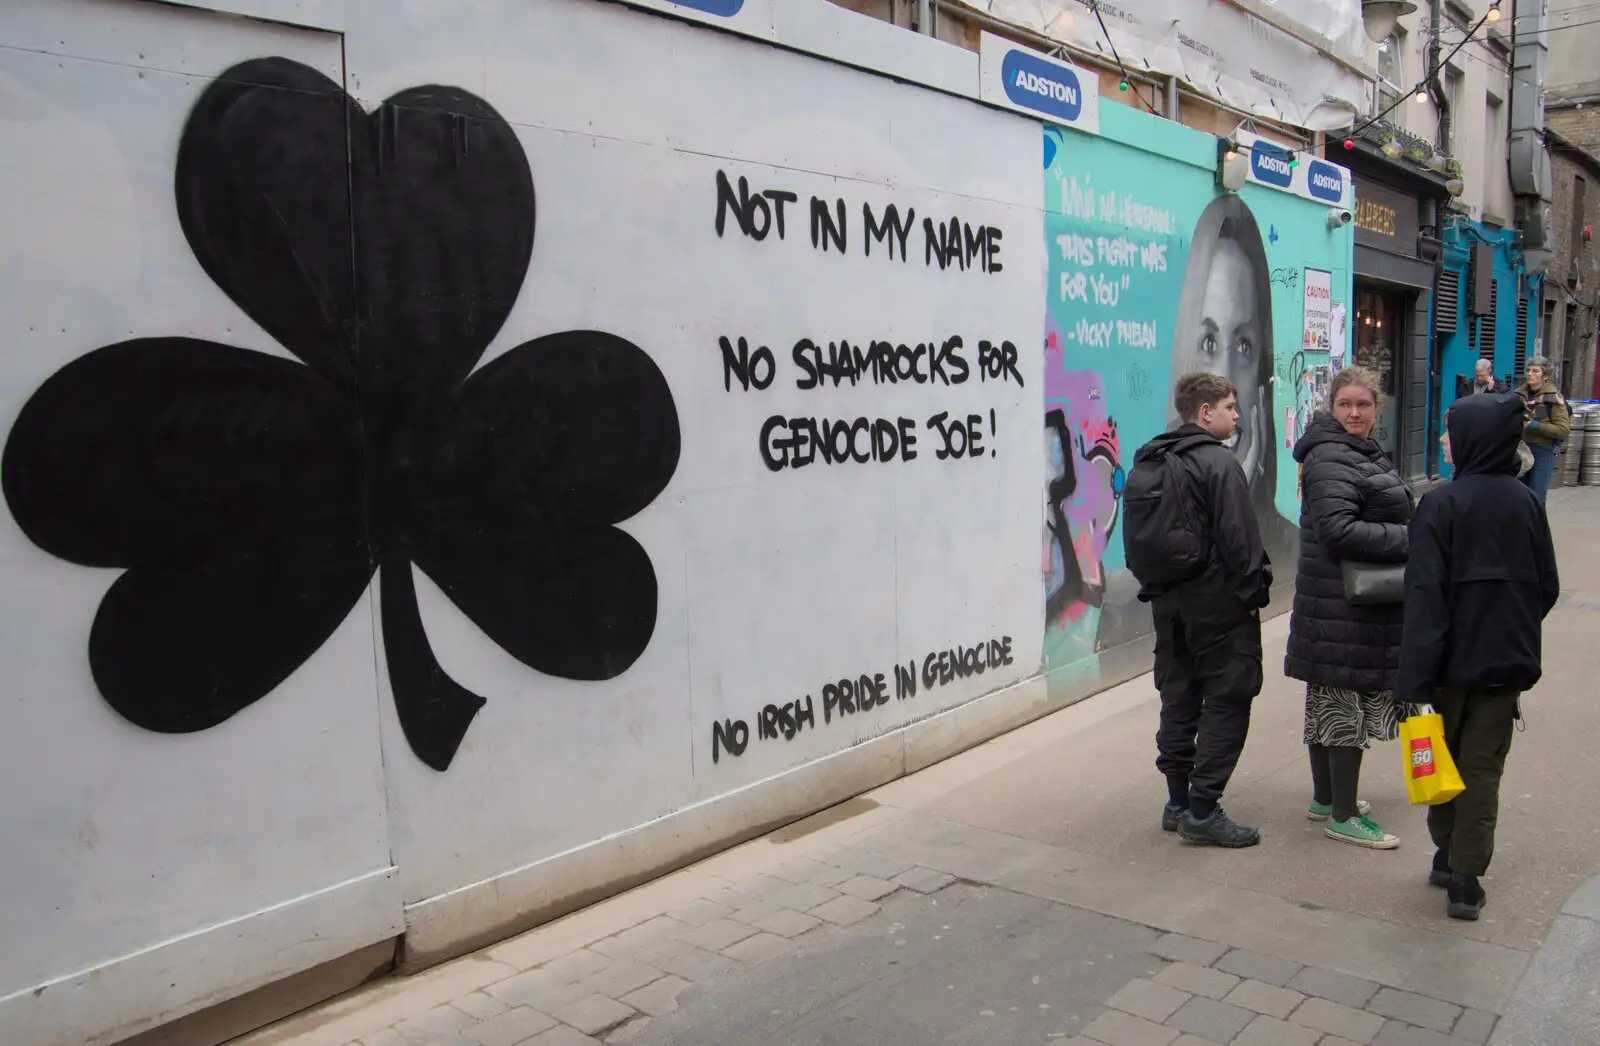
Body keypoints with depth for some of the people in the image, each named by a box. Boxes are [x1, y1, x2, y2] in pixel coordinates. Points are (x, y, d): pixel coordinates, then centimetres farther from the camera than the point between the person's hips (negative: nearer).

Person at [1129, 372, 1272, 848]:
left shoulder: (1146, 463, 11)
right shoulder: (1218, 462, -14)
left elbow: (1135, 537, 14)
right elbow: (1238, 537, -18)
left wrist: (1153, 586, 16)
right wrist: (1253, 591, -9)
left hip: (1168, 601, 8)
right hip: (1218, 600, -8)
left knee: (1178, 698, 14)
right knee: (1227, 701, -1)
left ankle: (1179, 801, 21)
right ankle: (1203, 810, -1)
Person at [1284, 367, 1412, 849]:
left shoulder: (1363, 453, 16)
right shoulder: (1331, 460, -18)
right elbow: (1338, 530, -27)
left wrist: (1405, 538, 9)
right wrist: (1409, 540, -21)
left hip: (1358, 599, 11)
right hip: (1342, 605, -11)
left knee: (1330, 699, 16)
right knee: (1349, 703, -4)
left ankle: (1325, 798, 28)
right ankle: (1344, 816, 5)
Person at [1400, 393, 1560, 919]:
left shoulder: (1441, 504, -15)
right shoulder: (1527, 502, -1)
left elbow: (1426, 595, -19)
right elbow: (1547, 586, 6)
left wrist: (1414, 678, -19)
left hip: (1454, 659, -3)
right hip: (1508, 660, 3)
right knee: (1483, 768, 8)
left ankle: (1448, 857, 27)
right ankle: (1465, 879, 8)